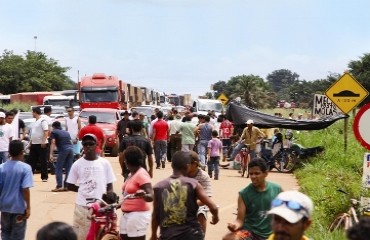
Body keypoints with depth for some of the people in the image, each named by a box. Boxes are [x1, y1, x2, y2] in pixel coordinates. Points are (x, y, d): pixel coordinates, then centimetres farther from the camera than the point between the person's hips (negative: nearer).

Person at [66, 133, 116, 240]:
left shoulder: (105, 163, 1)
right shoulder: (77, 164, 1)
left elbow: (109, 186, 5)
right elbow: (70, 186, 8)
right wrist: (83, 189, -1)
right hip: (82, 206, 0)